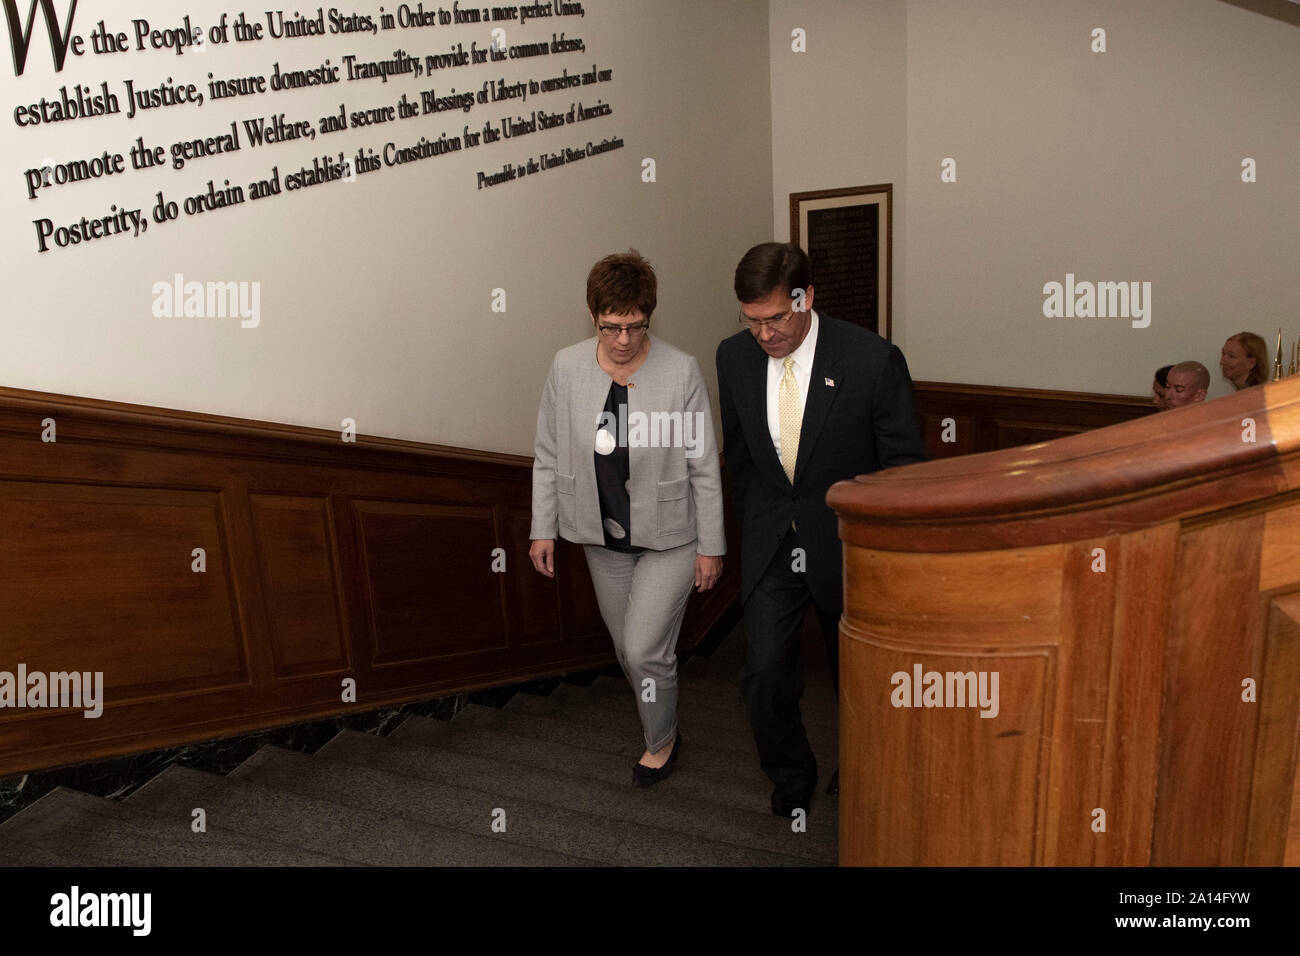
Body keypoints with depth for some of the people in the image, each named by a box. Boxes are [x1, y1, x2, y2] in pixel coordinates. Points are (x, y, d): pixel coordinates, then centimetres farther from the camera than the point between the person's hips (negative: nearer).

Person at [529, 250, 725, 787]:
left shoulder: (681, 371, -15)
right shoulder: (567, 368, -7)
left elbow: (704, 466, -9)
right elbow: (548, 456, 3)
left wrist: (711, 546, -7)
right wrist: (543, 529, 3)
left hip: (670, 536, -3)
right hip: (604, 537, 4)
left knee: (645, 651, -4)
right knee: (627, 649, 17)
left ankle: (661, 741, 26)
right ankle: (657, 720, 45)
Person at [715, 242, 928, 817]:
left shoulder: (873, 359, -17)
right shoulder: (733, 357, -4)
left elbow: (905, 463, -7)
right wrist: (758, 525, 11)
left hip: (845, 543, -2)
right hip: (770, 545, 2)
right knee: (765, 672, -3)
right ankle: (790, 779, 27)